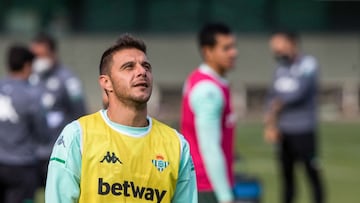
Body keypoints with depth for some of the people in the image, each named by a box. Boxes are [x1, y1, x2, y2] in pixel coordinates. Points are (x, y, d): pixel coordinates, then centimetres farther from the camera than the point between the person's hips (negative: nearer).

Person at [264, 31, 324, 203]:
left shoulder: (308, 65, -8)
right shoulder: (281, 68, 12)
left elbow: (300, 93, -19)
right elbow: (273, 97, 12)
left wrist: (279, 103, -3)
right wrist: (271, 125, -1)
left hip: (303, 131, -6)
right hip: (283, 131, 6)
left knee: (312, 172, -3)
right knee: (286, 174, 10)